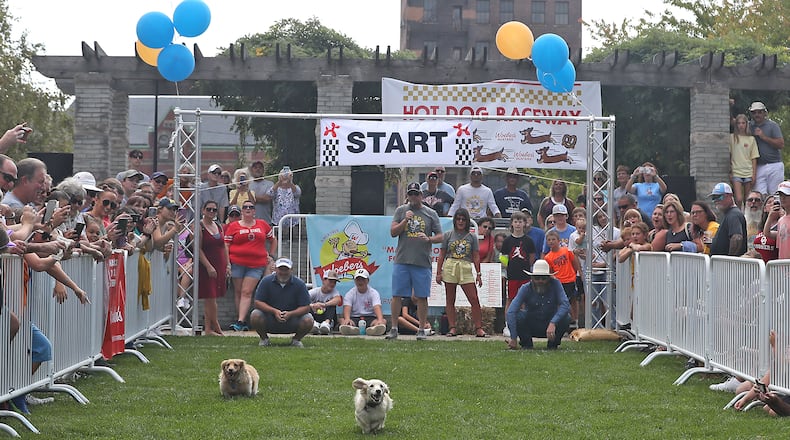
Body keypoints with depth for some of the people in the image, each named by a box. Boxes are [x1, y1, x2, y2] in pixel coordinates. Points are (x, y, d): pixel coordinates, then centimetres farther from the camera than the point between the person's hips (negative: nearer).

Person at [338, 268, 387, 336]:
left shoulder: (374, 293, 5)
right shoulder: (350, 294, 6)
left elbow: (377, 307, -14)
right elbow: (347, 308, -12)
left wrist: (380, 320, -36)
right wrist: (347, 319, -37)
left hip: (370, 318, 0)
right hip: (354, 318, 0)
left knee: (383, 321, -29)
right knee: (342, 320, -29)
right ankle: (351, 329, -64)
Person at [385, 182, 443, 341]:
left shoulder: (431, 214, 8)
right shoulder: (401, 211, 10)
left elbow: (440, 237, 7)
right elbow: (393, 232, 3)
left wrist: (428, 239, -13)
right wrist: (405, 220, -10)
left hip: (422, 262, 0)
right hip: (401, 260, 1)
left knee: (422, 297, 1)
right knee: (397, 295, 0)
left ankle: (422, 330, 7)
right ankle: (394, 329, 6)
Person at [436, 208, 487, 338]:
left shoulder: (471, 237, 10)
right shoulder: (448, 235, 8)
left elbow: (476, 257, 11)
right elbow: (441, 255, 9)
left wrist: (478, 274, 5)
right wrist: (438, 272, 4)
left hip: (466, 269, 0)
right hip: (449, 268, 0)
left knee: (474, 300, -7)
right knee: (450, 300, 2)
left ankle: (479, 328, -4)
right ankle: (452, 328, 6)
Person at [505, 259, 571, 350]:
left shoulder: (555, 284, -15)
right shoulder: (526, 288, -16)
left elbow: (565, 304, -27)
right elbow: (511, 311, -26)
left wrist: (553, 323, -43)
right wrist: (513, 338, -34)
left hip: (551, 325, 1)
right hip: (532, 327, 0)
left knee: (566, 319, -29)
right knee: (518, 316, -29)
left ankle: (552, 344, -2)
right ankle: (526, 343, -3)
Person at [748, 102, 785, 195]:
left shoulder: (772, 125, 2)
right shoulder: (749, 126, 12)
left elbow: (781, 144, -7)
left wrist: (764, 137, -11)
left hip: (774, 166, -3)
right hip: (759, 166, 3)